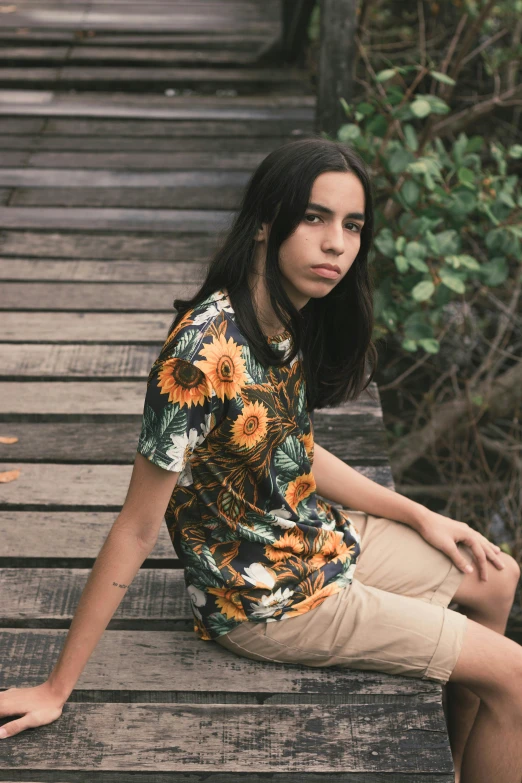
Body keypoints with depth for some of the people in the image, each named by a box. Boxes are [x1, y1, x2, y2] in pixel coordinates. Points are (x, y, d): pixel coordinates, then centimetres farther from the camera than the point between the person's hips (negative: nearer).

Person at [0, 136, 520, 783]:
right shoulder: (203, 355, -32)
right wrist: (57, 688, -20)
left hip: (319, 533, 9)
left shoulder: (292, 322, -5)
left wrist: (422, 518, 10)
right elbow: (137, 528, -26)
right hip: (269, 600, -9)